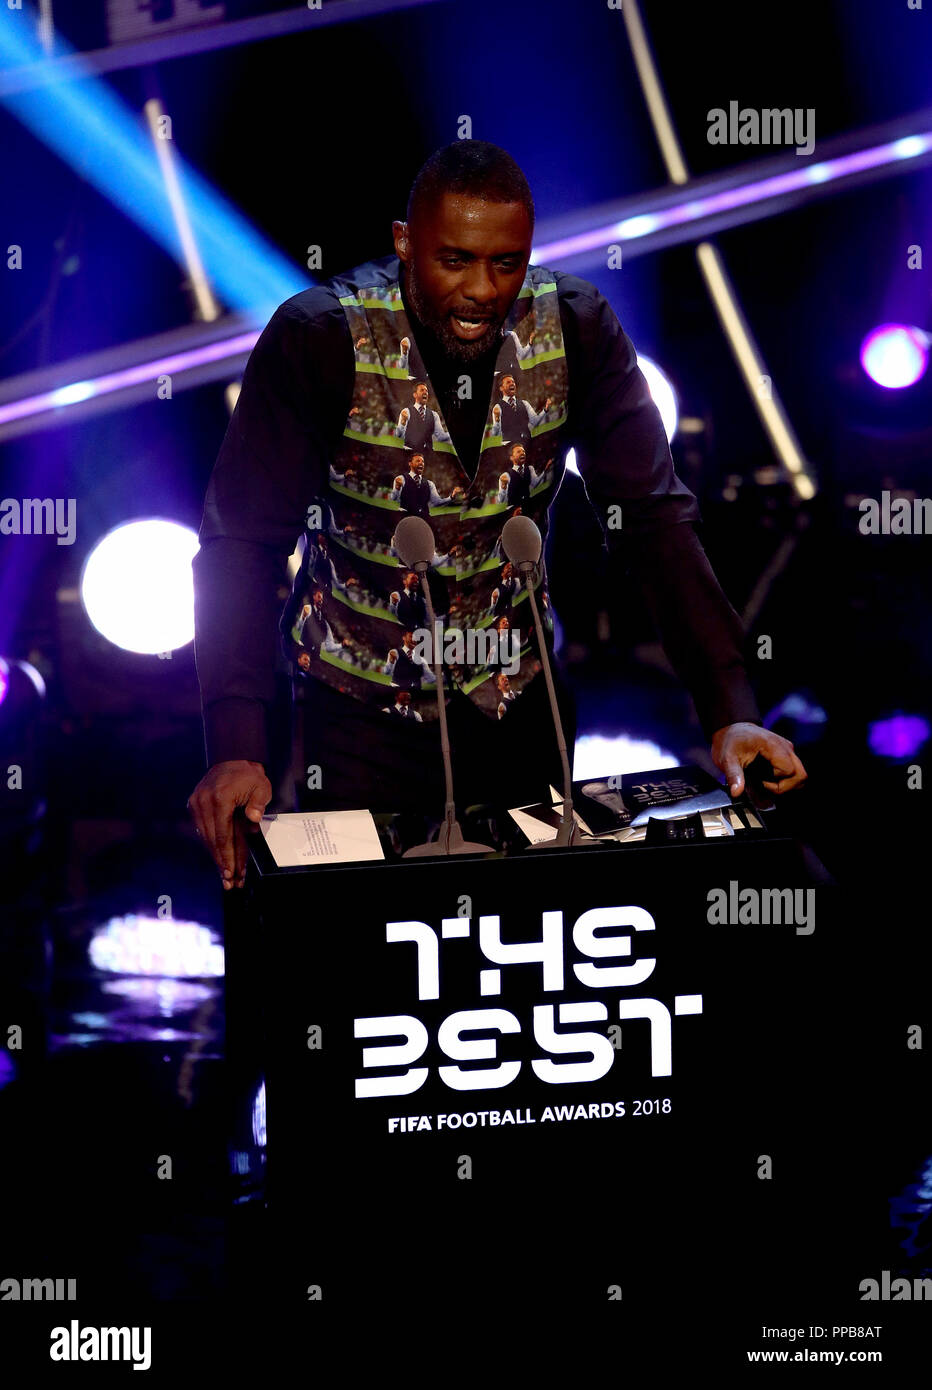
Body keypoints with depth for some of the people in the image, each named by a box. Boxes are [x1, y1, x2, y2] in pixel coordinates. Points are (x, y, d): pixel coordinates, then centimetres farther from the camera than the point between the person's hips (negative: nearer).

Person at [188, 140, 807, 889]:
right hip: (366, 710, -2)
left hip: (521, 699, 3)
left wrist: (729, 710, -23)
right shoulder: (318, 338, -19)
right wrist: (237, 747, -31)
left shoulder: (577, 328, -12)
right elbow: (244, 541, -20)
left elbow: (654, 517, -13)